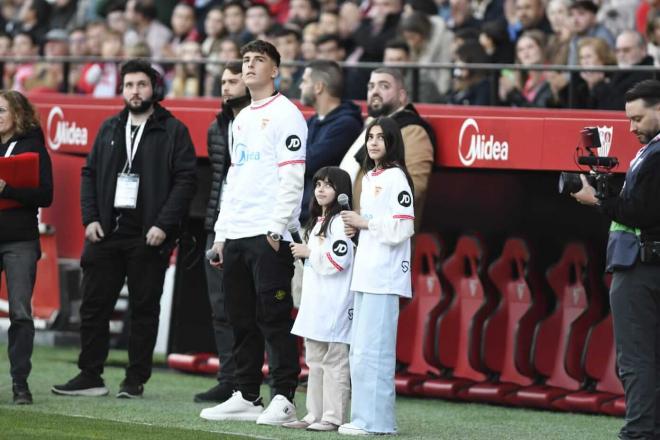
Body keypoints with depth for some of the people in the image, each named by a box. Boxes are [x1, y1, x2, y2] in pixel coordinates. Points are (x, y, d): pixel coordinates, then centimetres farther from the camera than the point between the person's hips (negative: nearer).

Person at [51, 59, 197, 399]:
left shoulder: (173, 131, 0)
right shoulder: (109, 129, 15)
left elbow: (185, 180, -7)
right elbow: (90, 173, 15)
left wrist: (163, 225, -15)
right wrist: (90, 218, 1)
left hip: (148, 237, -5)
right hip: (106, 232, 5)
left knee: (144, 310, 1)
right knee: (94, 306, 4)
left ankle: (135, 380, 7)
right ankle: (90, 377, 10)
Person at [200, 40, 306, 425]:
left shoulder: (286, 114, -5)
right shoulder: (241, 120, 21)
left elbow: (292, 177, -13)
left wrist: (277, 227, -19)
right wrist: (221, 233, 17)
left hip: (270, 235, -8)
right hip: (236, 234, 8)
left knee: (274, 317, -9)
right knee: (241, 320, 9)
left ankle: (284, 399, -7)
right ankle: (246, 397, 14)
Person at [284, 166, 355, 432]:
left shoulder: (340, 221, -9)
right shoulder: (317, 222, 20)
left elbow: (338, 260, -19)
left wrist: (308, 252, -11)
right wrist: (303, 252, 15)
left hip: (334, 305, -10)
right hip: (314, 302, 10)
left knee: (334, 361, -8)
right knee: (314, 361, 12)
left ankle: (334, 417, -8)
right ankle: (315, 415, 16)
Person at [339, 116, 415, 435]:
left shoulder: (396, 178, -8)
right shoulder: (368, 178, 18)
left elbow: (402, 228, -16)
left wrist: (364, 223, -10)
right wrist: (355, 226, 8)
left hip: (384, 277, -9)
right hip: (364, 274, 9)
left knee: (372, 350, -10)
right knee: (358, 351, 10)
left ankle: (374, 420, -9)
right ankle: (363, 417, 15)